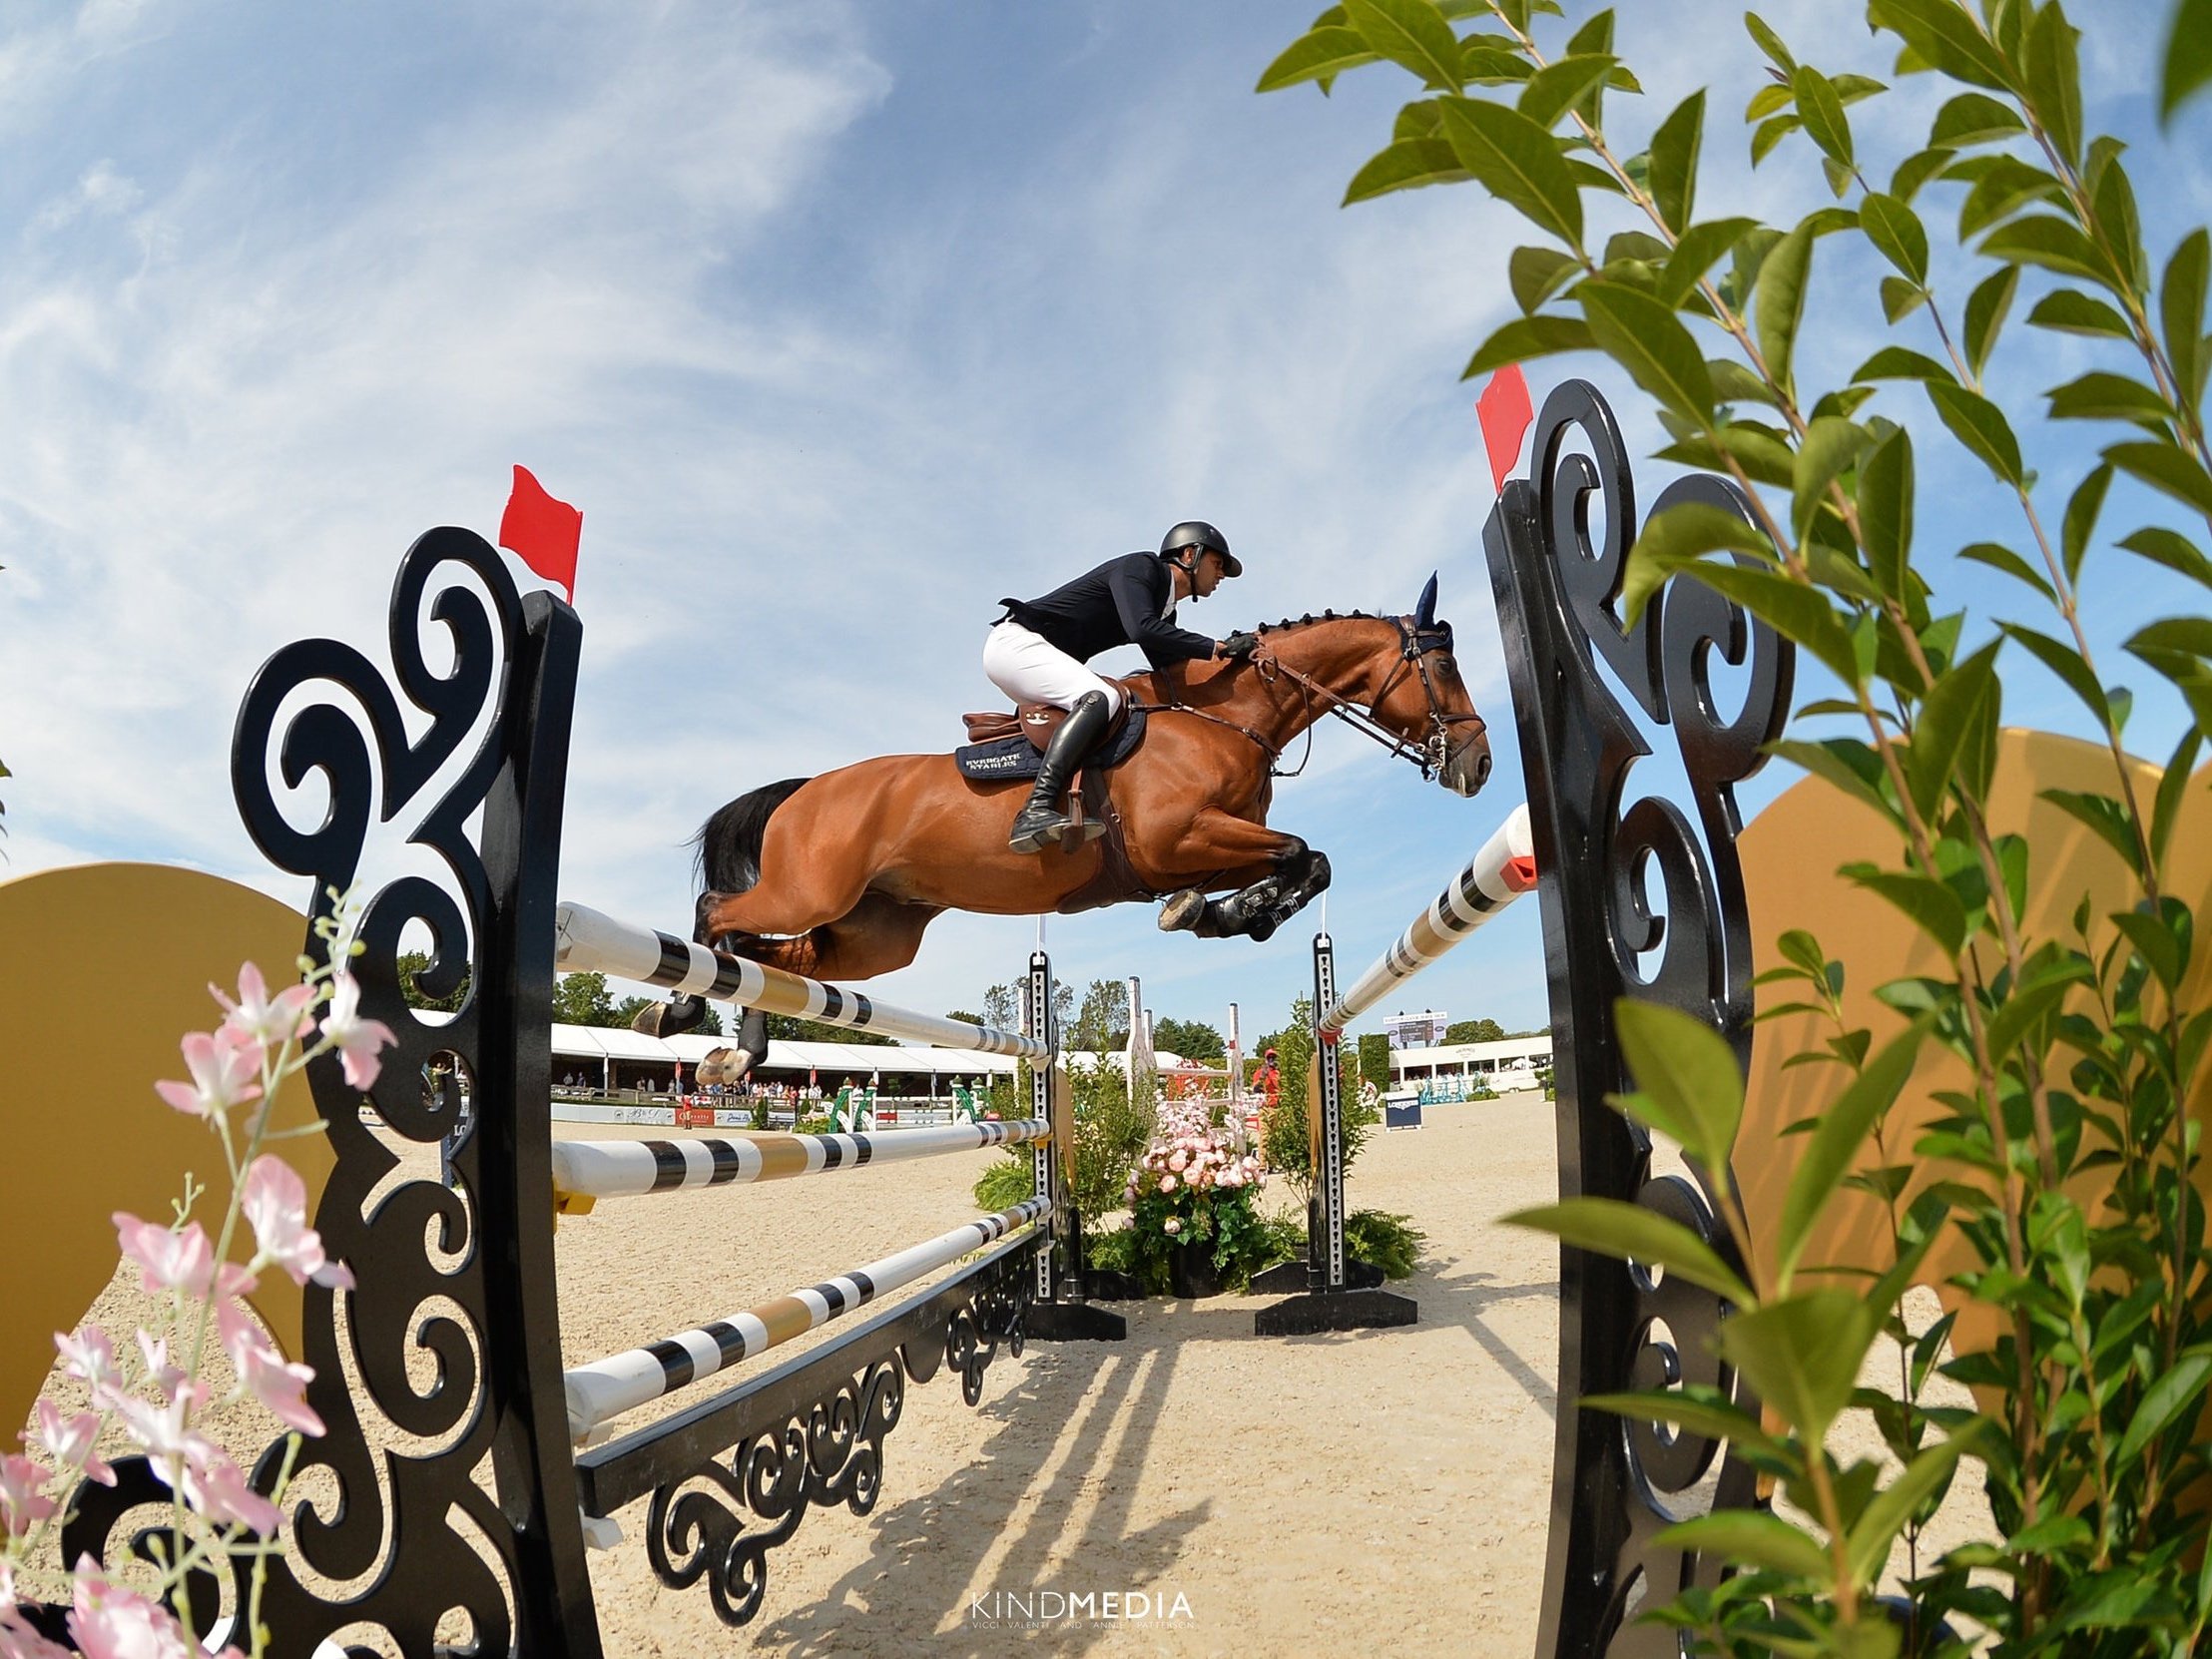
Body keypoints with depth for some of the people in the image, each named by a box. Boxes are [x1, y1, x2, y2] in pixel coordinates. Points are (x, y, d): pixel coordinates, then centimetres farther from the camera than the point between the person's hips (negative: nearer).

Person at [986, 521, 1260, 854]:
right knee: (1101, 697, -30)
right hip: (1015, 641, -10)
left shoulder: (1164, 613, 18)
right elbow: (1142, 630, -28)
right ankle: (1036, 811, -46)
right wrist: (1218, 647, -24)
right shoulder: (1139, 566, -10)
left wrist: (1232, 653, 5)